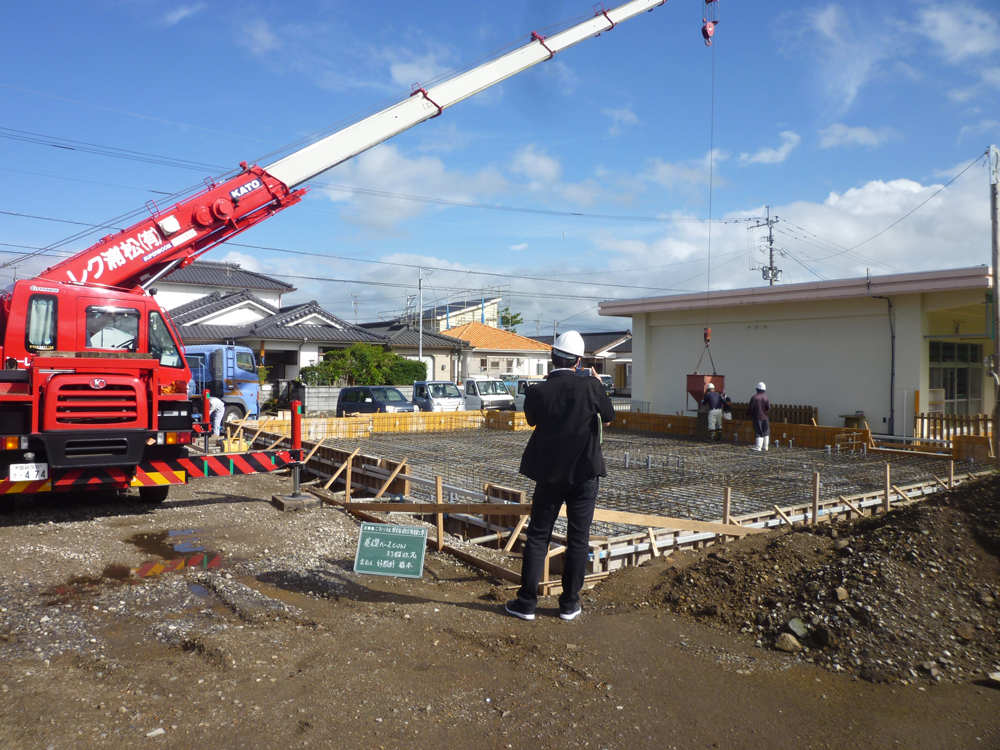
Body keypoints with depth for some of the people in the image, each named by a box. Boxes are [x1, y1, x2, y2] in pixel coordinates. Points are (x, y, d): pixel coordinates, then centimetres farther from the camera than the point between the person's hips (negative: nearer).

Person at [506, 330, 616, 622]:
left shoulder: (537, 391, -11)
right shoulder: (590, 386, -13)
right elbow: (608, 418, 3)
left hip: (550, 474, 1)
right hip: (585, 473, 0)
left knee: (537, 537, 10)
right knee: (578, 538, 10)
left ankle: (526, 602, 14)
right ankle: (570, 603, 18)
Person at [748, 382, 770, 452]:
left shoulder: (754, 397, -12)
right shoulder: (766, 398, 1)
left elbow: (750, 407, -12)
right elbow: (768, 408, -2)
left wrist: (748, 414, 4)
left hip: (756, 417, -4)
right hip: (765, 417, 4)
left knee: (758, 432, -3)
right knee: (766, 432, 12)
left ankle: (758, 447, -5)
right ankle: (765, 446, 16)